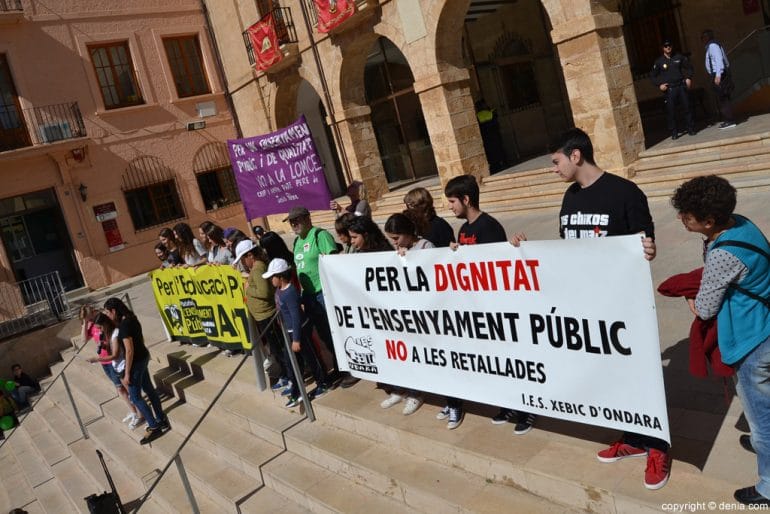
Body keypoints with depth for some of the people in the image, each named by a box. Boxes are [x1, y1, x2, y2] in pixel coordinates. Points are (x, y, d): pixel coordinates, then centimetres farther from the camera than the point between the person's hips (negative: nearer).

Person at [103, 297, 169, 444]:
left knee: (135, 397, 3)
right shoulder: (131, 319, 4)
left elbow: (129, 350, -26)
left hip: (136, 362, -9)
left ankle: (154, 427, 9)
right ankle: (161, 420, 29)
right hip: (143, 357, 9)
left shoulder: (124, 325, -25)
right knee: (149, 389, 19)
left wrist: (127, 374, -20)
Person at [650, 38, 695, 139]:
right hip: (669, 89, -2)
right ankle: (674, 132, 3)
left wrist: (688, 78, 4)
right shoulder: (659, 61, 3)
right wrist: (659, 84, -5)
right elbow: (652, 76, 8)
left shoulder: (679, 57, 8)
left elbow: (689, 67, 18)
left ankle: (691, 129, 14)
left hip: (681, 86, 2)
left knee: (687, 107, 3)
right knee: (670, 111, -4)